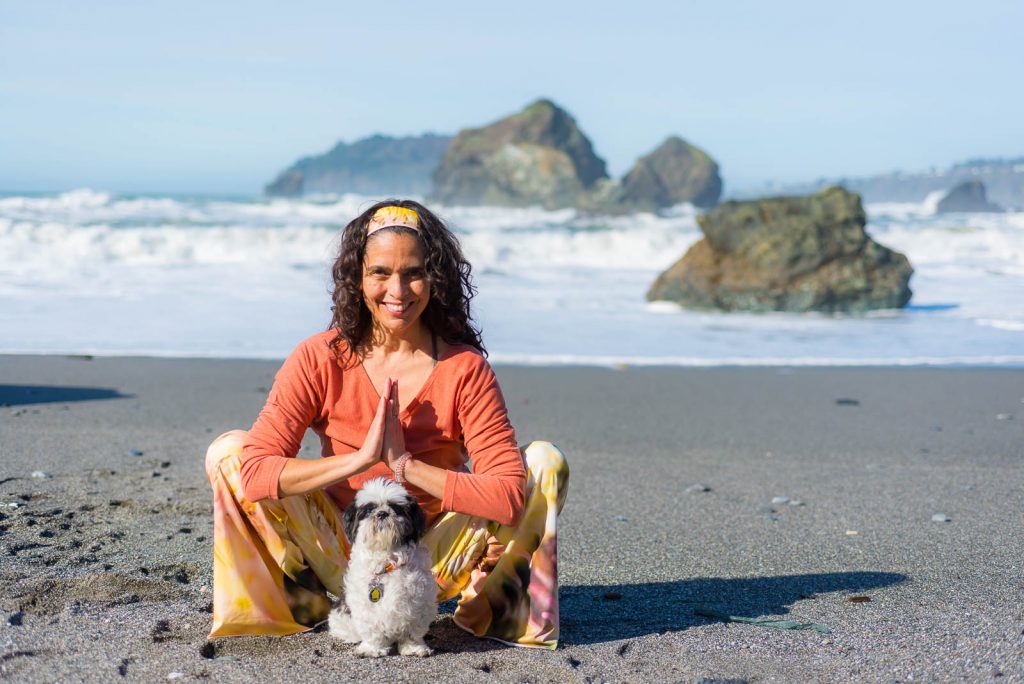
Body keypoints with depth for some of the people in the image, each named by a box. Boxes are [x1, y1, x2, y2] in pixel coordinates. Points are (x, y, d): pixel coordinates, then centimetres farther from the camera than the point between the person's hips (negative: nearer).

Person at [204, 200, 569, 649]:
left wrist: (405, 464, -26)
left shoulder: (464, 368, -12)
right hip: (339, 557, 1)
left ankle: (485, 609, -4)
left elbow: (509, 496, -21)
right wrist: (361, 459, -29)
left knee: (545, 462, -19)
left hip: (432, 563, 0)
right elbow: (254, 471, -22)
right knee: (227, 451, -18)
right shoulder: (320, 359, -10)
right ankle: (307, 606, -6)